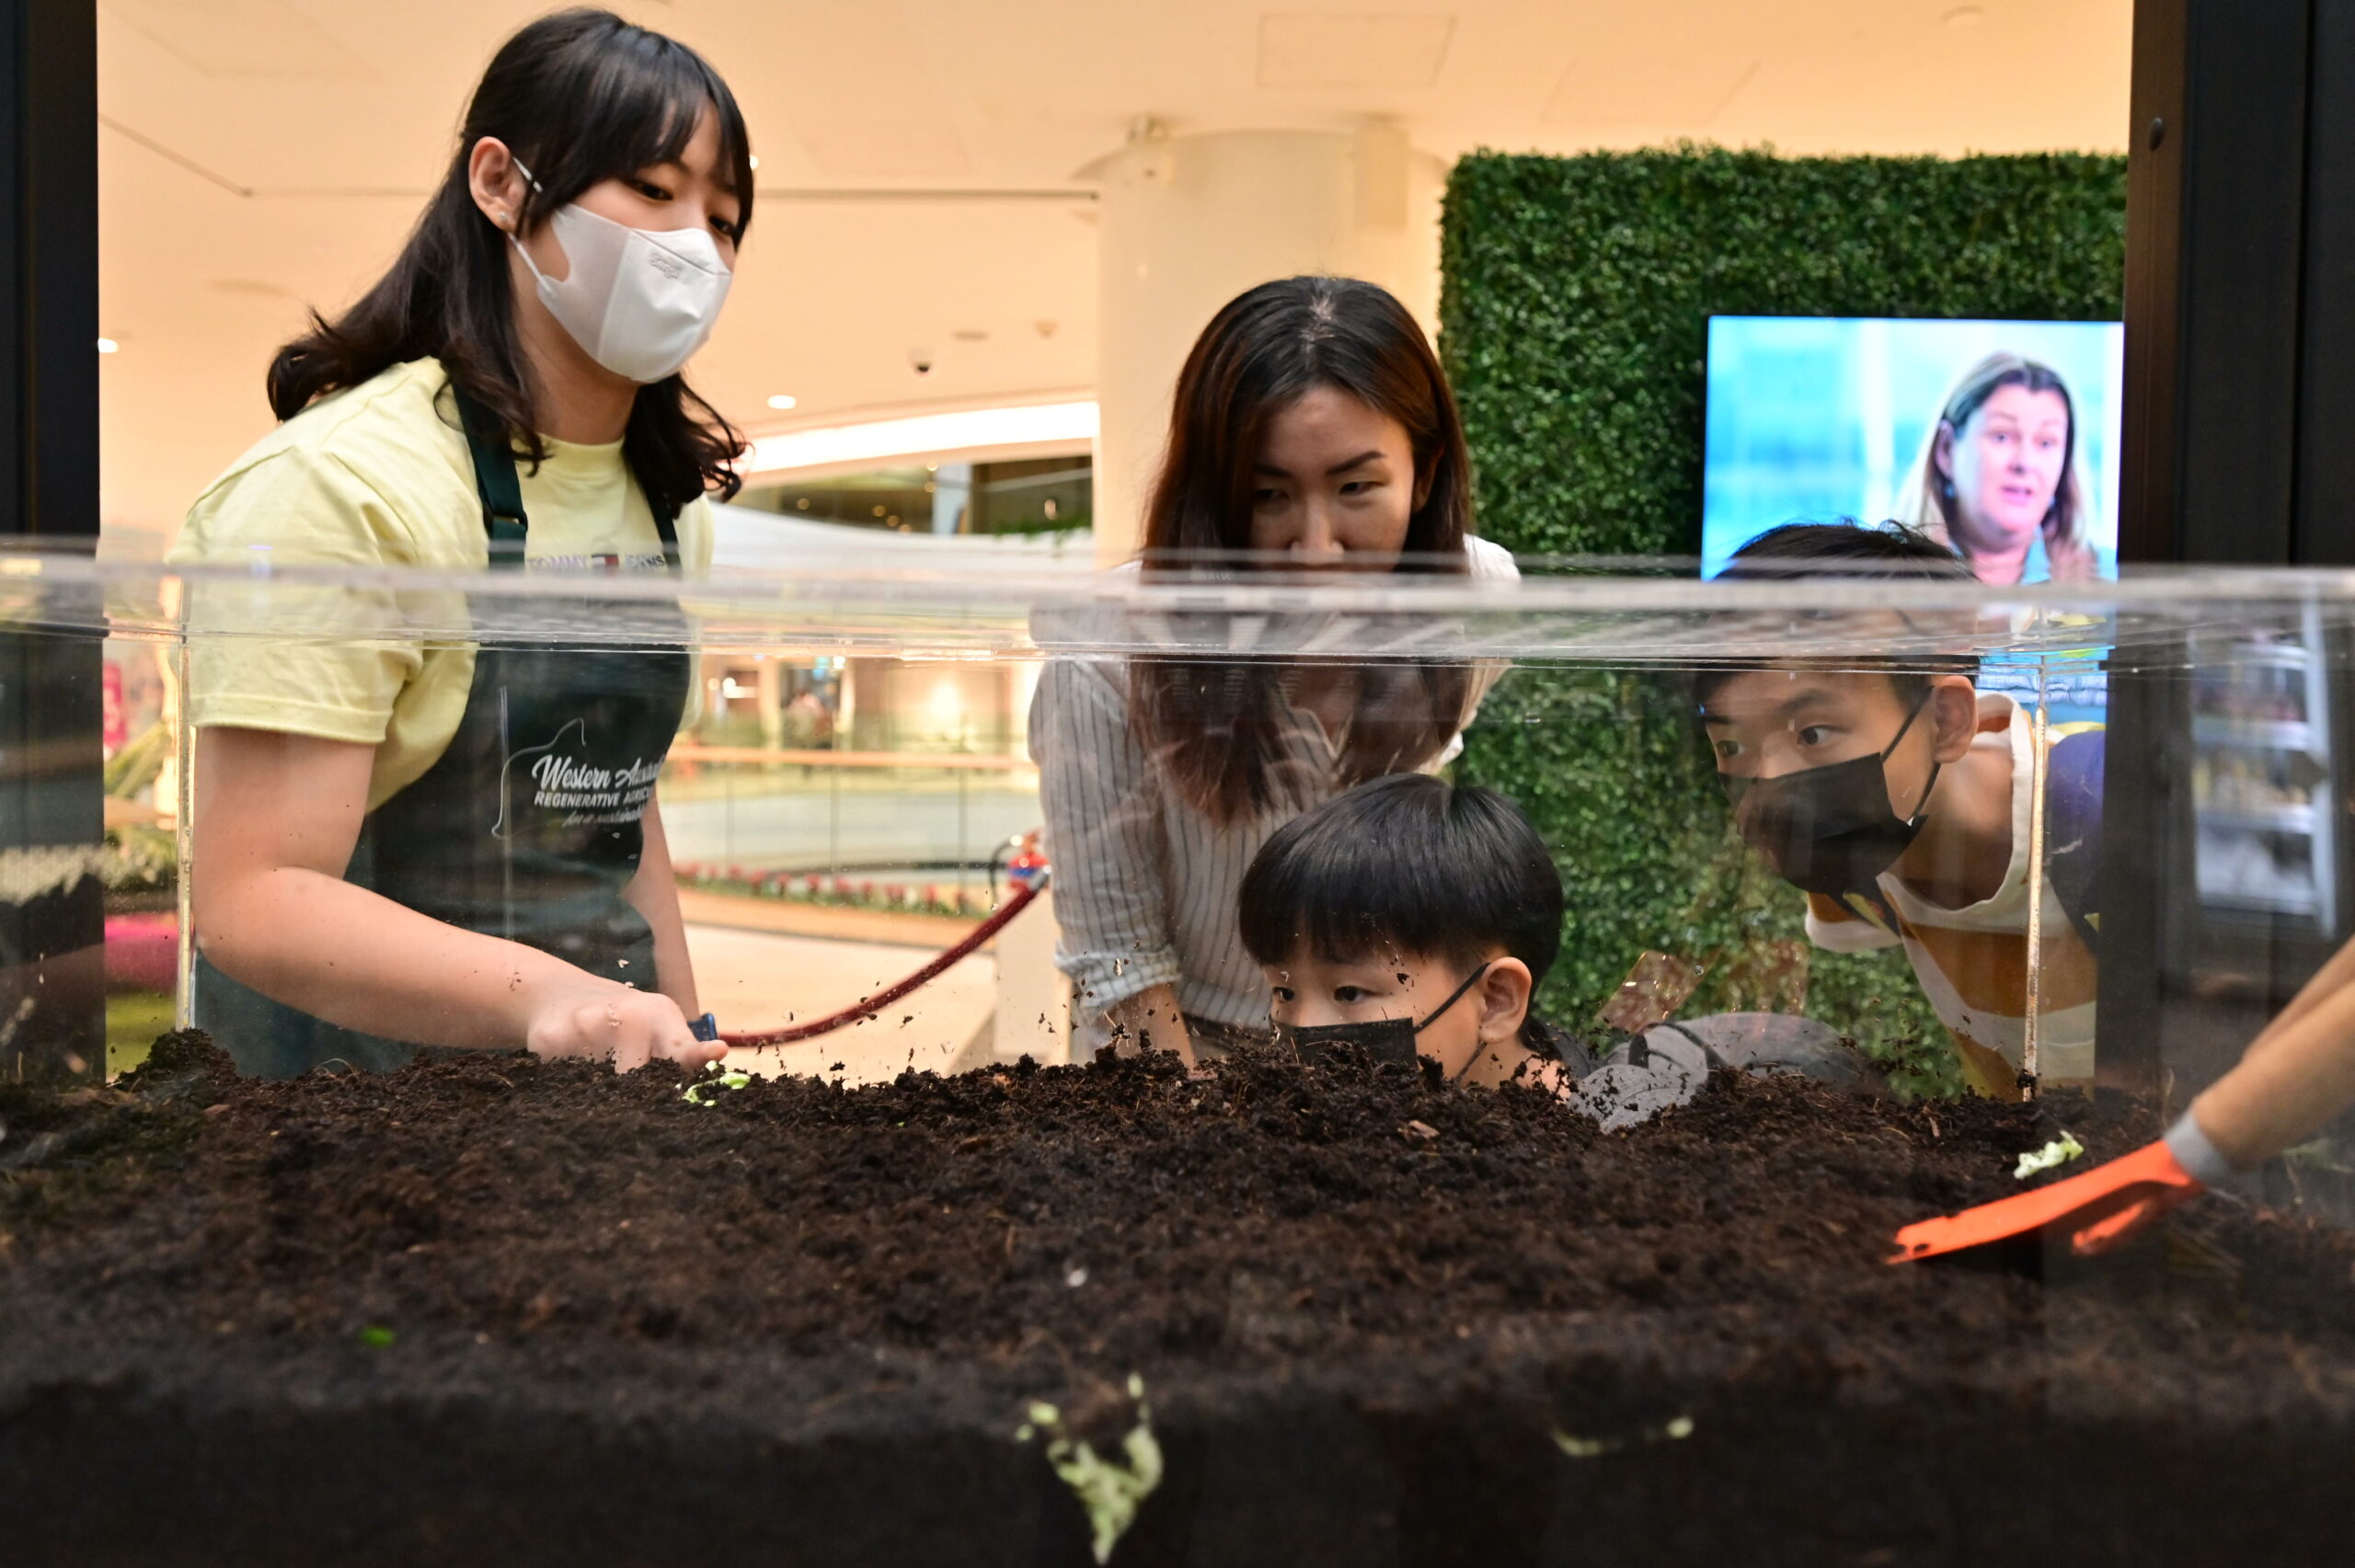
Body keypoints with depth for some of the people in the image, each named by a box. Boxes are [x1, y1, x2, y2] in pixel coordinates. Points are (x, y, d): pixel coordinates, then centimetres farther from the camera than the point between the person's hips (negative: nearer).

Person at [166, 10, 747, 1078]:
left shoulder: (669, 508, 5)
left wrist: (681, 1040, 9)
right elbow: (255, 903, -21)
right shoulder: (343, 484, -17)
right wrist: (545, 993, -35)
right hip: (360, 1074, -6)